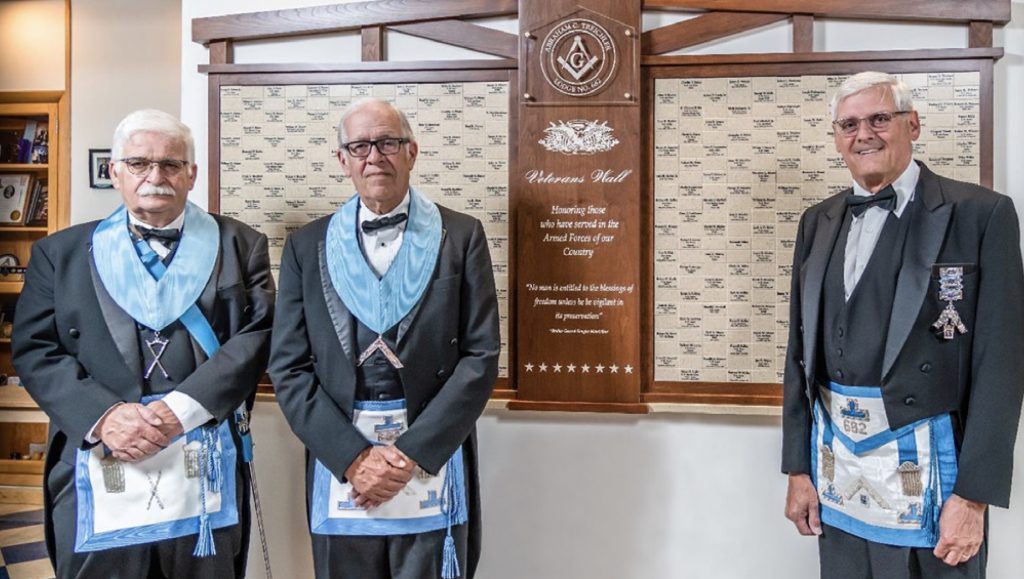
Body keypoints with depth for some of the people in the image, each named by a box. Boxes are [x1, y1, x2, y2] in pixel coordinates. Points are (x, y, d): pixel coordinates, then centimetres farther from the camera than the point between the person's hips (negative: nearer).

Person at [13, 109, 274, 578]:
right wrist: (103, 414, -12)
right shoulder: (62, 252, 11)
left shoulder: (239, 245, 7)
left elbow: (257, 336, -3)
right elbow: (35, 350, 5)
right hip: (98, 481, 1)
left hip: (205, 476, 0)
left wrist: (179, 410, -13)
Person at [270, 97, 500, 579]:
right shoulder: (307, 246, 6)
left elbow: (481, 356, -4)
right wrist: (353, 457, -9)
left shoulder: (461, 236, 1)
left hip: (432, 462, -1)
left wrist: (411, 453, -11)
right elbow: (289, 367, 2)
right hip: (339, 463, 2)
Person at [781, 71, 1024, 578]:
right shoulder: (818, 222, 8)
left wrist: (974, 496, -12)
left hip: (925, 462, -4)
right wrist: (798, 467, 6)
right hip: (834, 463, 4)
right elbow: (802, 349, 8)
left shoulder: (981, 213, -6)